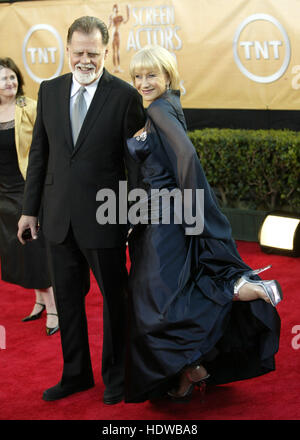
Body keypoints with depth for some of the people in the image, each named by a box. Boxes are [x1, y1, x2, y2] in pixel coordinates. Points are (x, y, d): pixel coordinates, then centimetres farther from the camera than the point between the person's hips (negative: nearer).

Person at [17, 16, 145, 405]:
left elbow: (135, 159, -6)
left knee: (113, 299, 11)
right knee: (67, 300, 16)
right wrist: (30, 208, 9)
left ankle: (115, 377, 30)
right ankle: (76, 374, 34)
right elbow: (39, 152, 9)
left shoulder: (125, 96, -9)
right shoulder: (49, 91, 4)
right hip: (59, 218, 5)